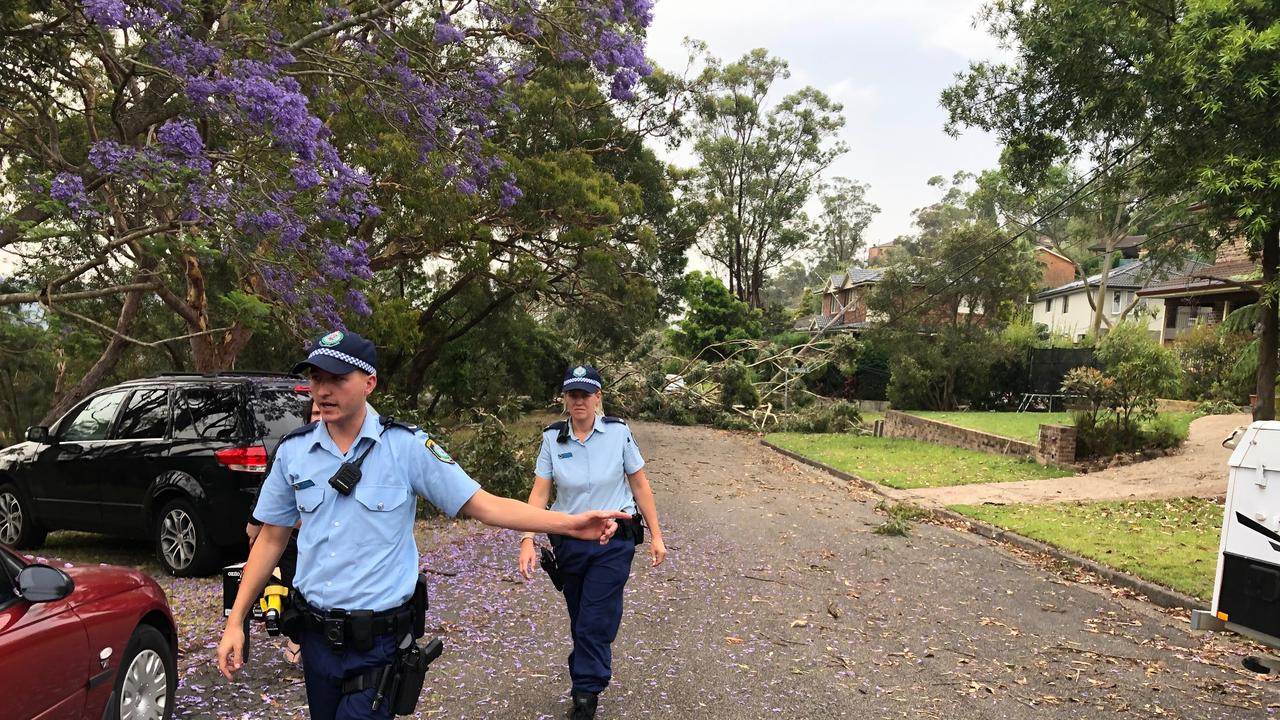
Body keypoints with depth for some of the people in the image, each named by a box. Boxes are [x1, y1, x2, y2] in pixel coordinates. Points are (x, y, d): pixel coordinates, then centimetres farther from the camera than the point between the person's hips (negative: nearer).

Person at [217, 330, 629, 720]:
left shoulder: (407, 446, -13)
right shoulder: (292, 452, -2)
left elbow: (483, 506, -12)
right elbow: (271, 539, 8)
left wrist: (571, 523, -22)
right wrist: (236, 621, 6)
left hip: (378, 640, -4)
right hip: (315, 634, 4)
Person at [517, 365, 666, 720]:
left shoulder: (618, 432, -9)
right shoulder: (552, 438, -4)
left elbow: (640, 485, -2)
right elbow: (539, 493, -6)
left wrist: (656, 536, -2)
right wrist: (527, 540, -18)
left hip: (613, 541, -2)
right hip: (569, 541, 3)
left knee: (595, 623, -5)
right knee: (580, 621, 15)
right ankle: (590, 679, 35)